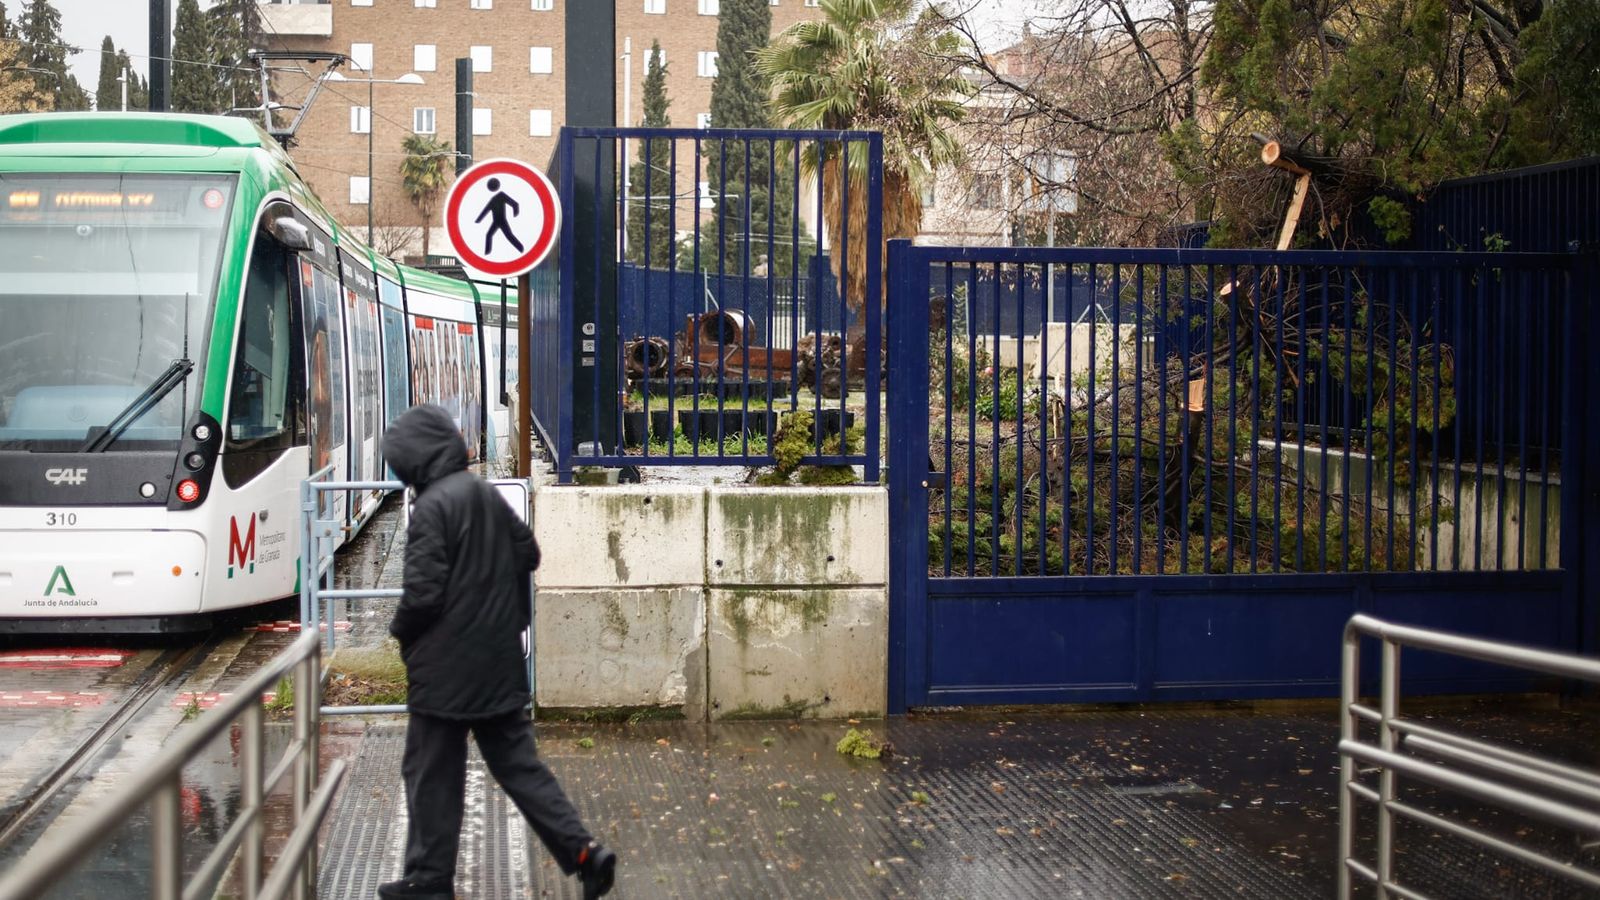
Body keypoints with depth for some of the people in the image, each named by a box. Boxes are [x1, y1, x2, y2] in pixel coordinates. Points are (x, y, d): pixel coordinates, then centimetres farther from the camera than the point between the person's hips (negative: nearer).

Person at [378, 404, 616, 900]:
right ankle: (583, 852, 4)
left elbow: (423, 591, -19)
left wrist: (400, 629, -1)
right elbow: (527, 553, 16)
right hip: (499, 662, 8)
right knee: (517, 763, 11)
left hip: (446, 669, -7)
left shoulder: (432, 507, -17)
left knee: (432, 775, 5)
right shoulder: (487, 494, 7)